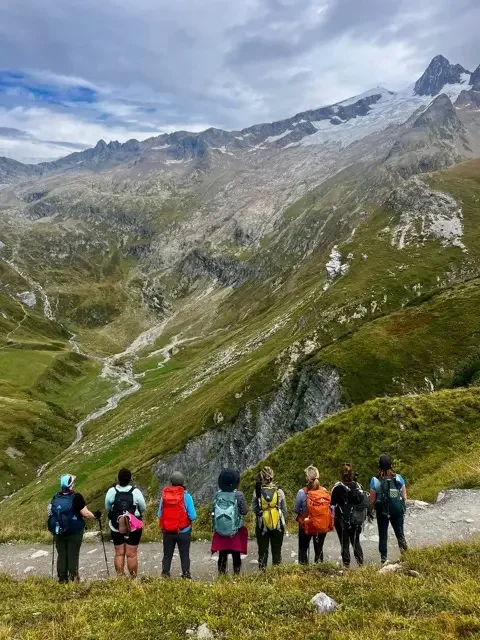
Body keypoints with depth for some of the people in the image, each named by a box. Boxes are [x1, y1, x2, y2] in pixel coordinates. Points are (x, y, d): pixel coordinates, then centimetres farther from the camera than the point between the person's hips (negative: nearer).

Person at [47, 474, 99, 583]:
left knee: (61, 555, 14)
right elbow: (85, 513, -14)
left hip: (58, 532, 4)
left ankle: (62, 578, 20)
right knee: (73, 555, 6)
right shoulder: (76, 497, -15)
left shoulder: (55, 497, 0)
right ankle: (73, 578, 9)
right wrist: (95, 516, 3)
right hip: (74, 532, -4)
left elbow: (49, 512, 7)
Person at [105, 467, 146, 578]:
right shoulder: (136, 492, -16)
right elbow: (143, 508, -2)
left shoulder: (111, 491, -11)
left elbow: (107, 508, 3)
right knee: (131, 555, 5)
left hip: (116, 528, 2)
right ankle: (133, 578, 11)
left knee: (119, 553, 13)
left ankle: (120, 577, 16)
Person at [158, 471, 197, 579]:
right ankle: (186, 576, 12)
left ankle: (165, 574, 17)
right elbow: (193, 516, -13)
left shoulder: (164, 495, -4)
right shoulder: (186, 496, -12)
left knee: (167, 555, 16)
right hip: (183, 531, -2)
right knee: (184, 555, 11)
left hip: (167, 531, 2)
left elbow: (159, 514, -1)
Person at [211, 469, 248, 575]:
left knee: (222, 556, 15)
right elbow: (245, 511, -10)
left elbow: (213, 512, -1)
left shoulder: (218, 495, -8)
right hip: (235, 532, -2)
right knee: (236, 556, 13)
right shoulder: (238, 495, -17)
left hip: (220, 532, 2)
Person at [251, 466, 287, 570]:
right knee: (277, 550, 15)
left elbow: (253, 509, -5)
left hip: (262, 526, -1)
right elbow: (284, 509, 2)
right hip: (278, 525, 1)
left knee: (263, 551, 13)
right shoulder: (279, 491, -7)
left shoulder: (257, 492, -11)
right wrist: (283, 521, 16)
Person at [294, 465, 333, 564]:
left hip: (306, 525, -2)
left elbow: (296, 510, -10)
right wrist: (330, 524, 8)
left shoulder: (302, 492, -18)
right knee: (319, 548, 21)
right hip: (323, 525, 3)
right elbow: (331, 508, -5)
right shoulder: (325, 491, -10)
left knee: (303, 549, 17)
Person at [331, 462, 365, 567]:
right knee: (356, 542, 17)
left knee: (344, 543, 6)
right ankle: (361, 563, 13)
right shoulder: (358, 486, -2)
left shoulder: (338, 488, -14)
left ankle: (346, 564, 5)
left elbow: (333, 504, -9)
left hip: (342, 520, -4)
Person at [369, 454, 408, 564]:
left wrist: (370, 512, 5)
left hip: (382, 511, -1)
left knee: (383, 535, 12)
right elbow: (404, 496, 0)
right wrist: (403, 508, 14)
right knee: (399, 531, 16)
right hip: (397, 510, 1)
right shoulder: (398, 478, -5)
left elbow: (372, 499, -8)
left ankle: (384, 558, 11)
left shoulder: (375, 480, -11)